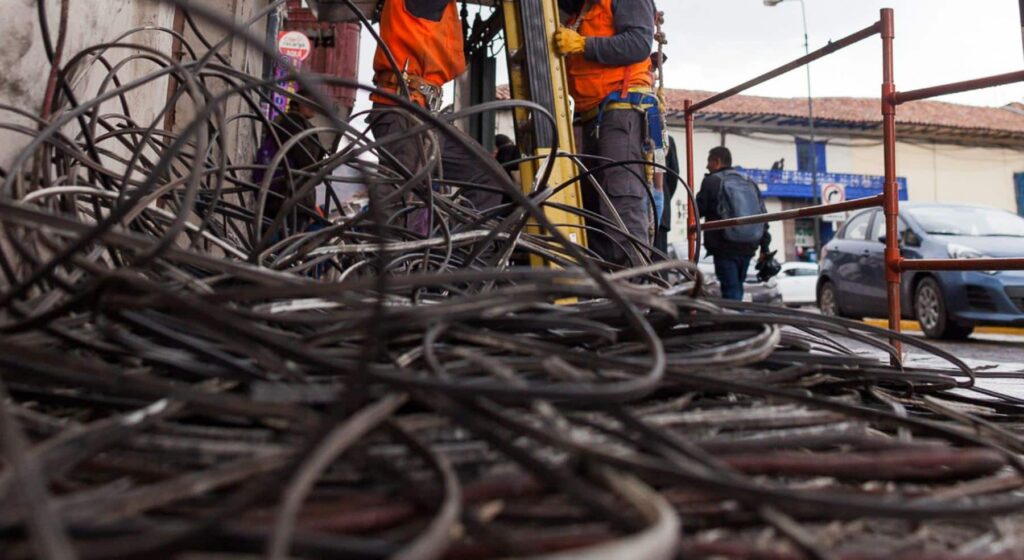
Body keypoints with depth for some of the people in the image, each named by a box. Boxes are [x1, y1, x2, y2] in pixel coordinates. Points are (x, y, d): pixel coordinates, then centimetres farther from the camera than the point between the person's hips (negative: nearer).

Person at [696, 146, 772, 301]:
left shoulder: (712, 181, -3)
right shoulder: (749, 183, 16)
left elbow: (698, 211, -2)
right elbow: (762, 215, 13)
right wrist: (765, 248, 14)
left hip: (725, 247, -6)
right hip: (748, 247, 6)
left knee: (731, 290, -6)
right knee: (737, 288, 17)